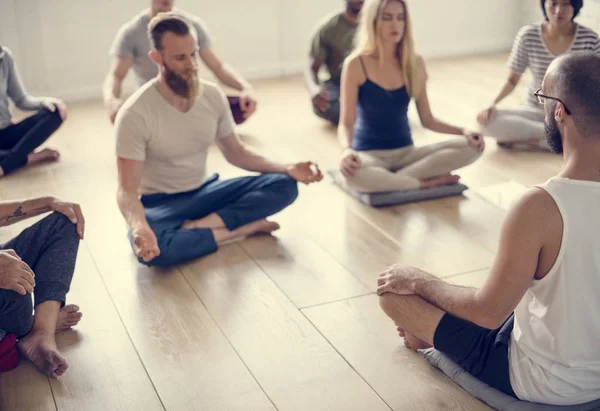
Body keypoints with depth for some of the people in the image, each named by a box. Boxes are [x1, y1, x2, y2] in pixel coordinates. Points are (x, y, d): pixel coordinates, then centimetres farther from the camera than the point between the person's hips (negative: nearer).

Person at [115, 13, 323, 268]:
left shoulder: (212, 95, -6)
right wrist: (139, 227, -47)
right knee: (150, 248, -40)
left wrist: (287, 169, -7)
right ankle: (243, 227, -21)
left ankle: (199, 227, -24)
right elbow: (127, 191, -23)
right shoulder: (134, 114, -22)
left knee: (284, 185, -14)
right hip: (161, 204, -5)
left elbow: (235, 151, 8)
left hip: (204, 192, 5)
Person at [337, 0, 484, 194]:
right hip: (369, 153, -4)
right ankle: (429, 182, -20)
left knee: (471, 147, -18)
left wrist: (463, 131, -8)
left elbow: (427, 119, 8)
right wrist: (347, 149, -34)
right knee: (353, 174, -42)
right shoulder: (356, 64, -10)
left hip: (405, 152, 5)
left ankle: (390, 179, -22)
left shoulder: (415, 63, 3)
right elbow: (346, 122, -12)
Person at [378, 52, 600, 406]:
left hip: (545, 383, -7)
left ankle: (430, 338, 31)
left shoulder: (541, 207, -31)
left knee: (395, 290, 1)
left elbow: (489, 313, -22)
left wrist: (420, 281, -6)